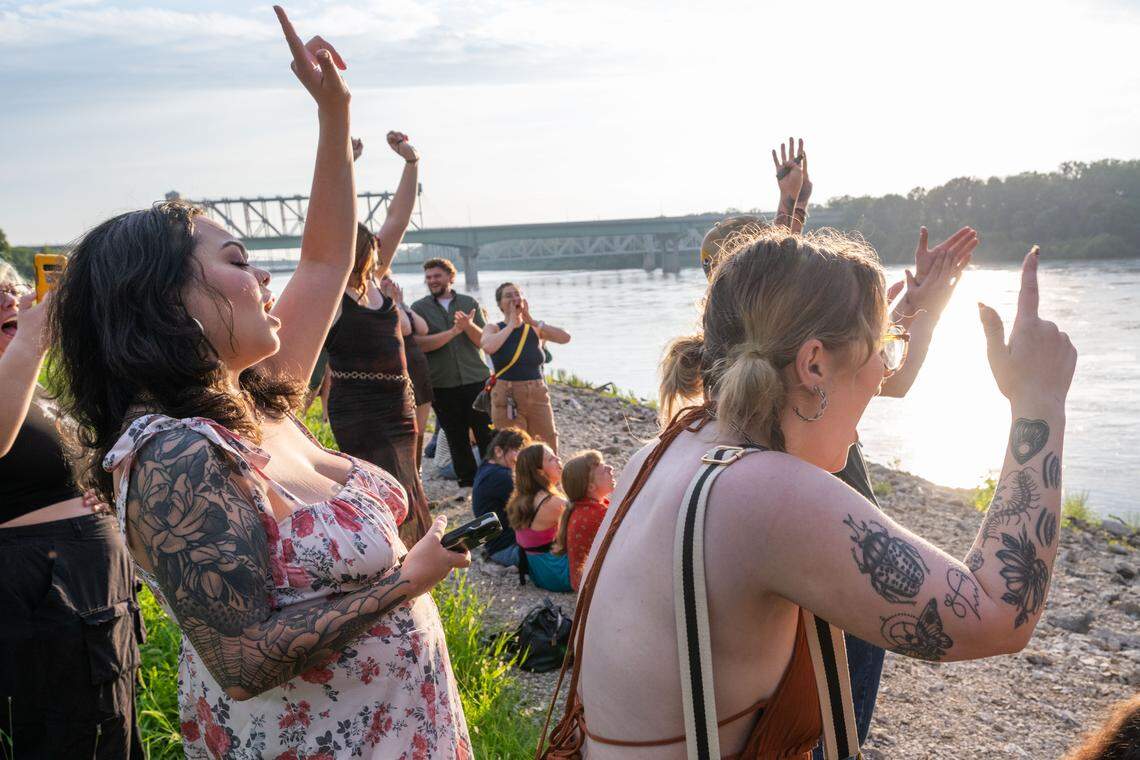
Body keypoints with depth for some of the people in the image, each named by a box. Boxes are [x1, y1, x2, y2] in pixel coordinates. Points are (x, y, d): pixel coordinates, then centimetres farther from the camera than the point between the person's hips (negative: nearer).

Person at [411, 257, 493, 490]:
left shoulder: (470, 303, 7)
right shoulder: (419, 308, 3)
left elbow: (485, 340, 1)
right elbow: (419, 343, -11)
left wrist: (469, 325, -19)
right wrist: (454, 331, -18)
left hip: (475, 379, 0)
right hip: (442, 384, 0)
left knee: (486, 434, 1)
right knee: (457, 438, 8)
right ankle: (468, 484, 21)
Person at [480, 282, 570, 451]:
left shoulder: (535, 328, 8)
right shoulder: (494, 329, 1)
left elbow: (565, 337, -9)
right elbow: (488, 347, -23)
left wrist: (532, 321, -10)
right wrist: (511, 324, -11)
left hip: (538, 395, 3)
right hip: (507, 399, -3)